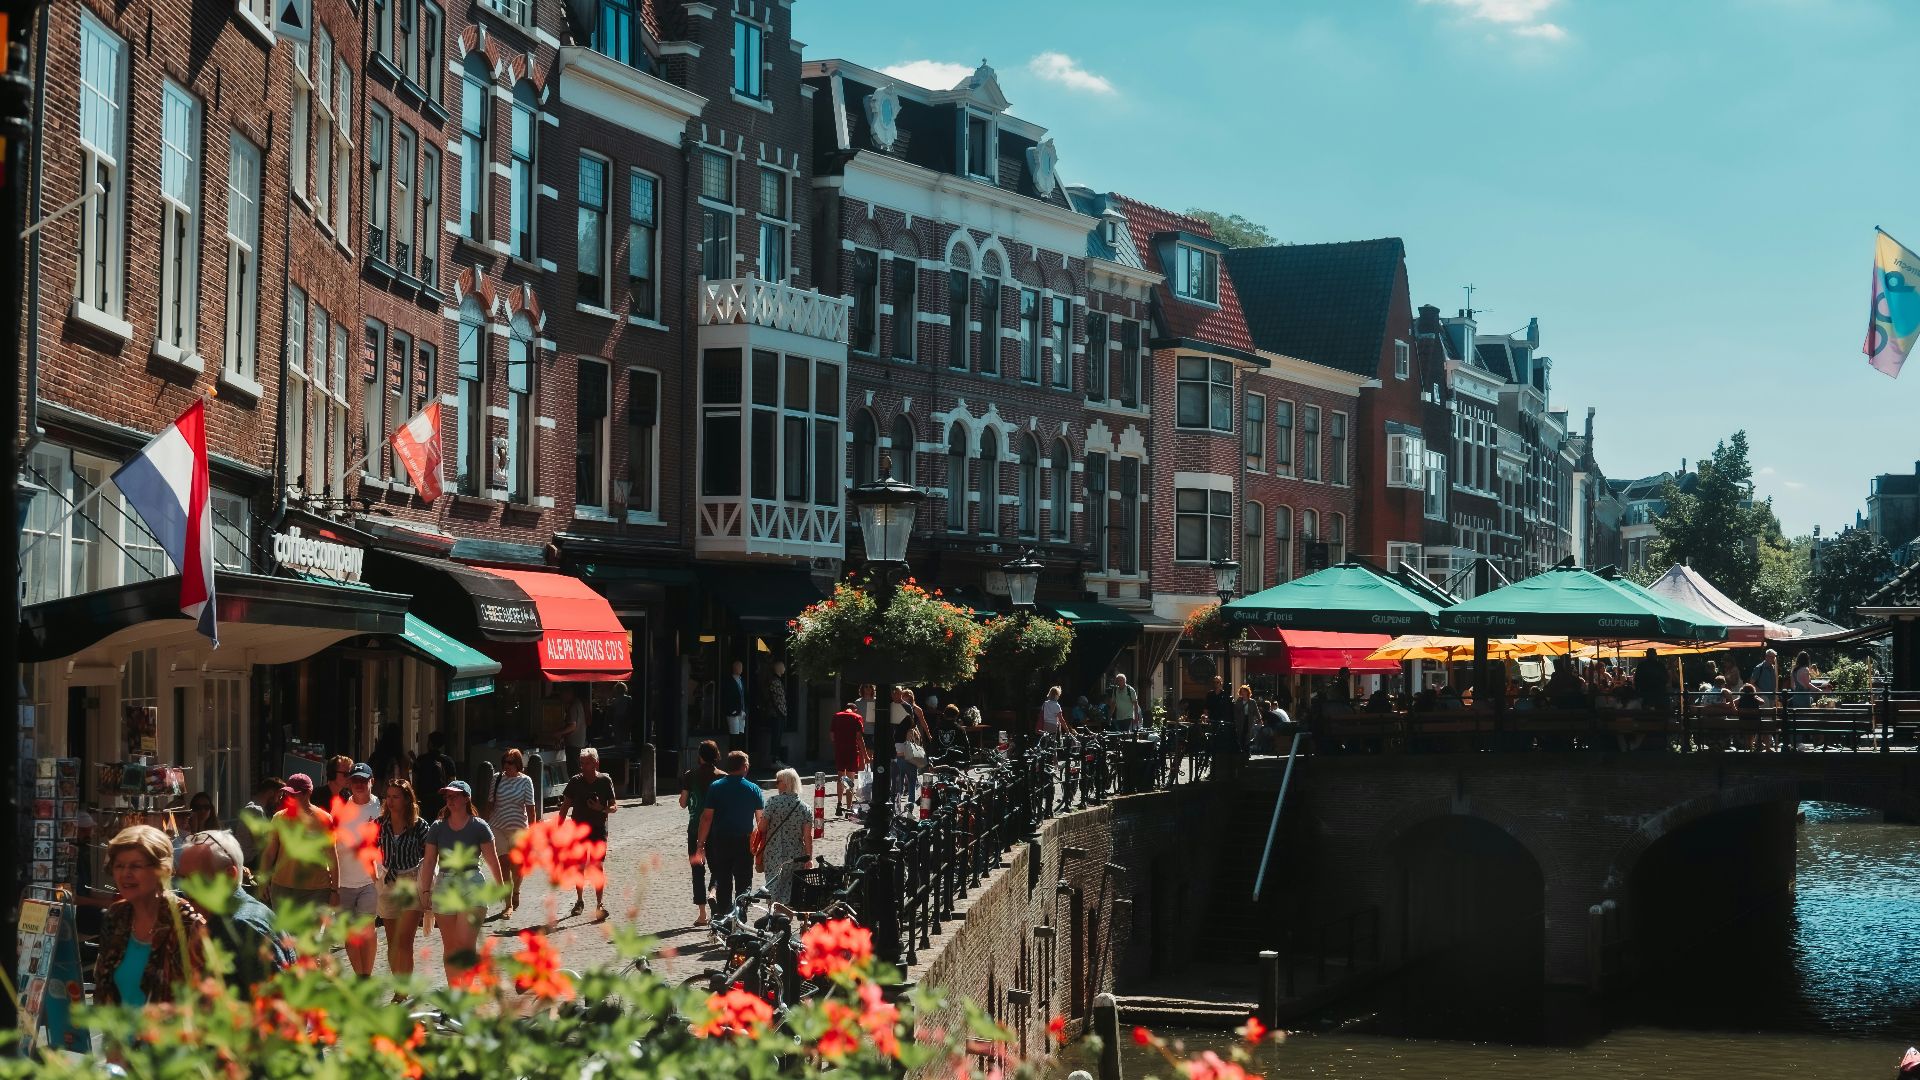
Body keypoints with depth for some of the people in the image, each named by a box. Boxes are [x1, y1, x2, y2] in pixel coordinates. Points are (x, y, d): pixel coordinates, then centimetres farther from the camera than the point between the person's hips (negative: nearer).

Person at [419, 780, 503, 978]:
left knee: (465, 944, -14)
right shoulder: (437, 828, 6)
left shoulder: (479, 827, -3)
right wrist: (425, 891, 3)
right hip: (444, 886, 4)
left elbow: (492, 859, 1)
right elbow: (429, 861, 8)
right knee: (449, 946, 8)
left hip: (472, 885, -4)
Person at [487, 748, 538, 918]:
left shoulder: (525, 781, -3)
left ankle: (516, 892, 33)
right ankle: (509, 905, 1)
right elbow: (491, 803, 10)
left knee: (516, 866, 2)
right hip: (498, 827, 2)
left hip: (518, 827, -2)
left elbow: (530, 808, -4)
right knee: (504, 866, -2)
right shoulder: (497, 779, 3)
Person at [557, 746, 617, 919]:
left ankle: (600, 903, -9)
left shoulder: (605, 780, -3)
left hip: (598, 830, -2)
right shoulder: (575, 781, 1)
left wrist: (602, 809, -22)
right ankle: (580, 901, 24)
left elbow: (614, 806, 0)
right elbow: (565, 806, 6)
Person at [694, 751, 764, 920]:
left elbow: (707, 817, -5)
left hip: (720, 841, 1)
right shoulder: (753, 789, -1)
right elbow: (761, 820, 1)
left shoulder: (715, 787, -2)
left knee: (722, 882, 9)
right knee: (743, 883, 7)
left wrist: (700, 845, -2)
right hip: (744, 841, 0)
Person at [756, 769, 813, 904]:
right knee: (793, 895, 9)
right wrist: (809, 858, -1)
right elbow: (808, 836, -6)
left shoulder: (773, 802, -8)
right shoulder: (804, 808, -1)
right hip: (797, 858, 2)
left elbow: (762, 828, -5)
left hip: (774, 856, -2)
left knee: (774, 892, 5)